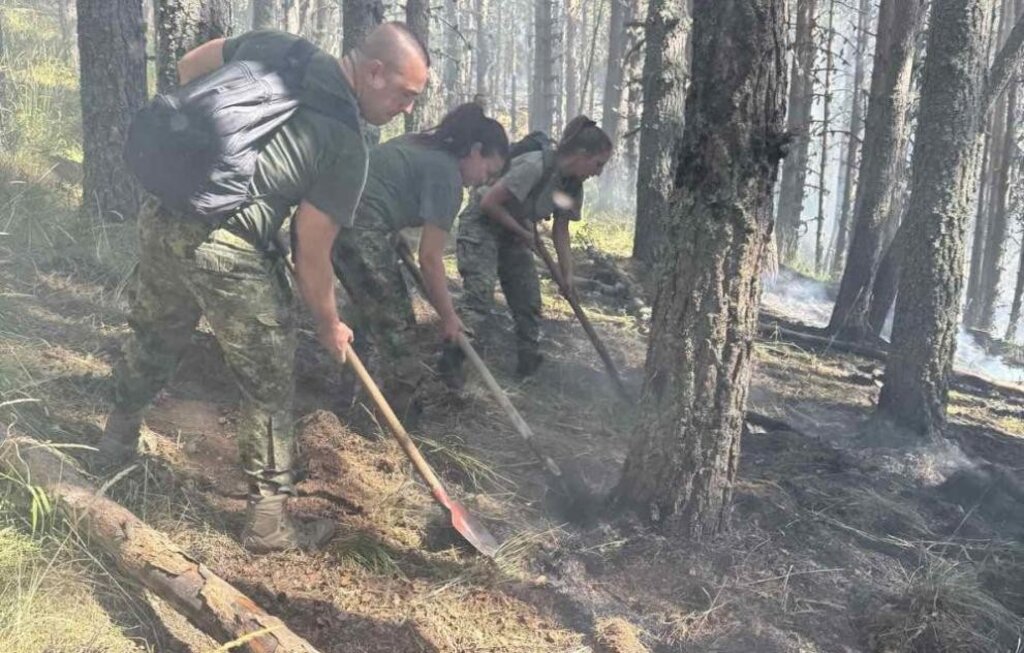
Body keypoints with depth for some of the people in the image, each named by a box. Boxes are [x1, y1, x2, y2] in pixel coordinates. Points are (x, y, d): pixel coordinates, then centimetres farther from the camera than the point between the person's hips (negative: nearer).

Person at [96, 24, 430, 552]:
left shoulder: (273, 46, 8)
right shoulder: (347, 145, -8)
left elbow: (188, 67, 21)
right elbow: (310, 257, -5)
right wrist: (329, 325, 11)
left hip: (162, 214, 7)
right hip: (227, 250, -7)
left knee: (151, 342, 30)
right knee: (268, 387, 9)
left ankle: (116, 442, 54)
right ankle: (269, 520, 19)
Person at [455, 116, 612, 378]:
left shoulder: (573, 186, -5)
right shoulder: (536, 166, -30)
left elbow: (560, 231, 4)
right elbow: (489, 202, -27)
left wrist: (568, 277, 2)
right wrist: (522, 232, -18)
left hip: (514, 235, 8)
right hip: (481, 227, -8)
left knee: (529, 303, 6)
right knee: (479, 302, -20)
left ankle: (528, 366, 19)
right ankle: (449, 365, -17)